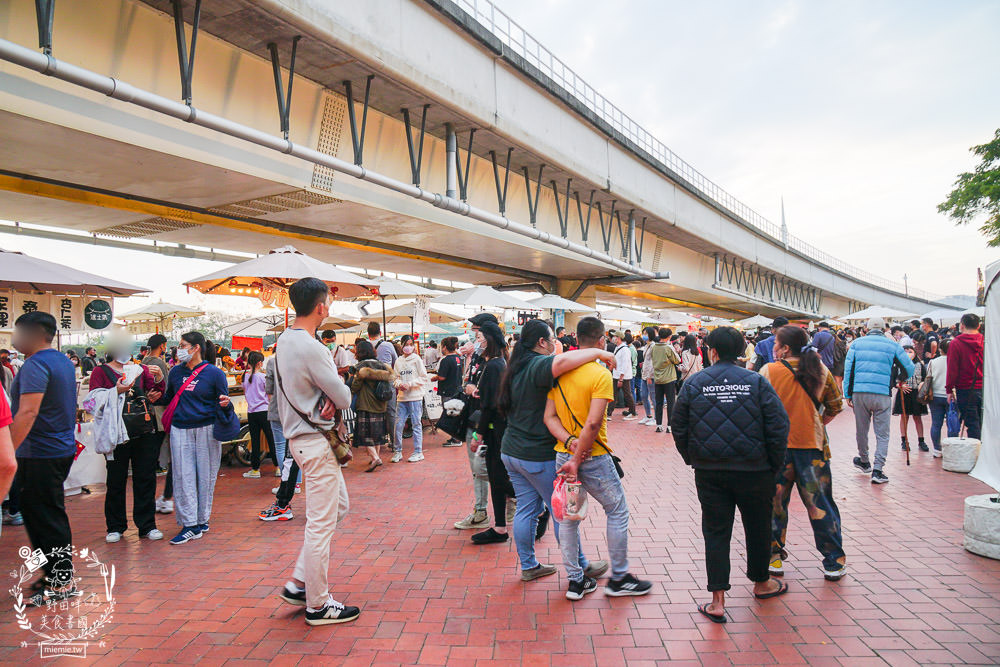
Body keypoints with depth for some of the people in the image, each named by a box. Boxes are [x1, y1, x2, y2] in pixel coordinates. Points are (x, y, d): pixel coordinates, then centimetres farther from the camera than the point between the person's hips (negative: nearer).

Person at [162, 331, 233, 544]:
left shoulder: (214, 373, -3)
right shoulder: (176, 372, 9)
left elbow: (223, 404, 0)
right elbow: (168, 398, 17)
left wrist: (225, 404, -22)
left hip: (206, 429, -3)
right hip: (180, 429, 3)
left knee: (205, 476, 5)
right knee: (183, 476, 1)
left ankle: (202, 520, 20)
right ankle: (189, 525, 7)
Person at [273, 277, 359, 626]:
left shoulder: (284, 341, 9)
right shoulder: (311, 348, -22)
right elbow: (344, 397, -17)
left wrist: (329, 397, -5)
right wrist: (337, 396, 4)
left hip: (301, 436, 10)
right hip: (316, 442, -10)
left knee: (337, 505, 21)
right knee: (321, 522, 0)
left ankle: (299, 583, 27)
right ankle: (318, 605, 14)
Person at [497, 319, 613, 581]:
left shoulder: (518, 367, 10)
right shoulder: (538, 365, -20)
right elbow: (561, 362, -43)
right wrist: (599, 353, -31)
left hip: (512, 452, 8)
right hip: (539, 456, -8)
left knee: (526, 509, 15)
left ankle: (528, 566, 25)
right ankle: (581, 568, 20)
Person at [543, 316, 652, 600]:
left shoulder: (560, 372, 3)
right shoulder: (601, 374, -16)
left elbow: (549, 416, -1)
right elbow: (593, 422, -23)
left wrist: (569, 440, -12)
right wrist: (577, 461, -18)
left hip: (563, 455, 6)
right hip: (594, 458, -6)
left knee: (568, 516, 14)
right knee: (618, 511, 12)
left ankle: (575, 581, 24)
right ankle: (618, 579, 22)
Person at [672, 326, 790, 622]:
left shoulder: (693, 384, -1)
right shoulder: (757, 381, -3)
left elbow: (679, 429, 1)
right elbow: (779, 426, -6)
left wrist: (693, 460, 12)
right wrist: (774, 466, 4)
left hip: (709, 472, 0)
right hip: (754, 472, 0)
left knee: (715, 531, 7)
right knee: (758, 527, 19)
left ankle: (718, 601, 6)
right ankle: (761, 583, 40)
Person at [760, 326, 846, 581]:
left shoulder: (769, 371, -8)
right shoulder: (820, 371, -2)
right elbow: (835, 406, 6)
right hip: (812, 445, 1)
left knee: (775, 503, 12)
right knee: (820, 503, 11)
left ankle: (774, 557, 18)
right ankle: (834, 562, 19)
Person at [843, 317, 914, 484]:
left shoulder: (857, 343, 8)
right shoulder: (893, 345, 5)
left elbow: (848, 370, 5)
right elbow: (909, 368, 9)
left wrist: (848, 394, 10)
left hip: (859, 393, 2)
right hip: (882, 394, -2)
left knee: (861, 430, 17)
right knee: (882, 434, 4)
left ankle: (864, 461, 35)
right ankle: (877, 470, -2)